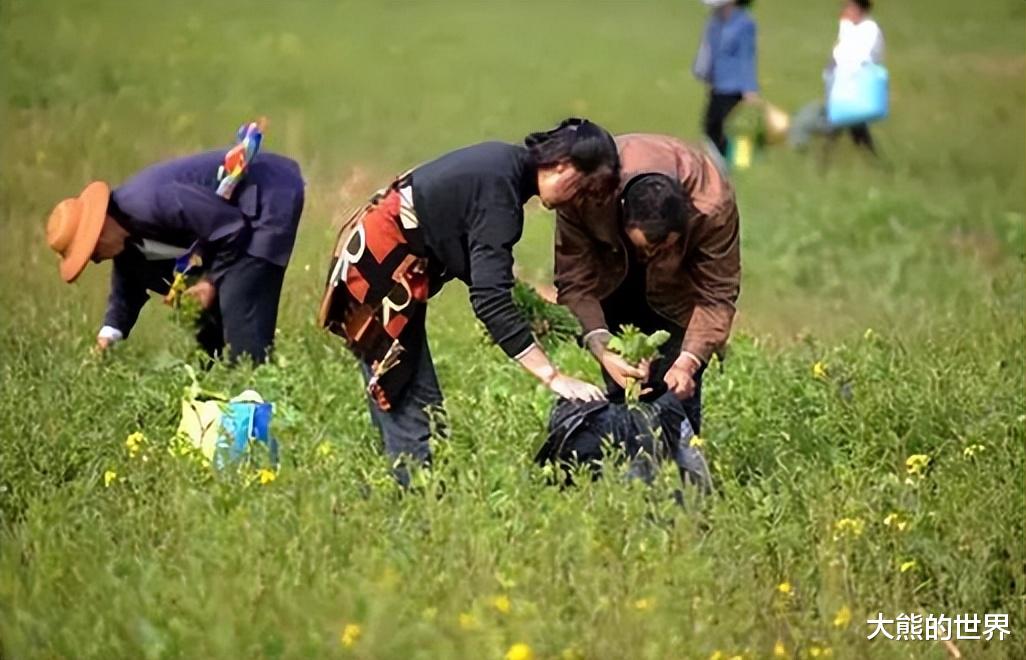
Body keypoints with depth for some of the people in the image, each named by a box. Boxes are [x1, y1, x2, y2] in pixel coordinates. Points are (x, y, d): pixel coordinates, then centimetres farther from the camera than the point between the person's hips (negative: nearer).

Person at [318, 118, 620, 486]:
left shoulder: (505, 164, 5)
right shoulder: (500, 188, -23)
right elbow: (490, 300, -30)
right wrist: (553, 377, -31)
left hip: (388, 268, 10)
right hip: (378, 271, -10)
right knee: (413, 412, -11)